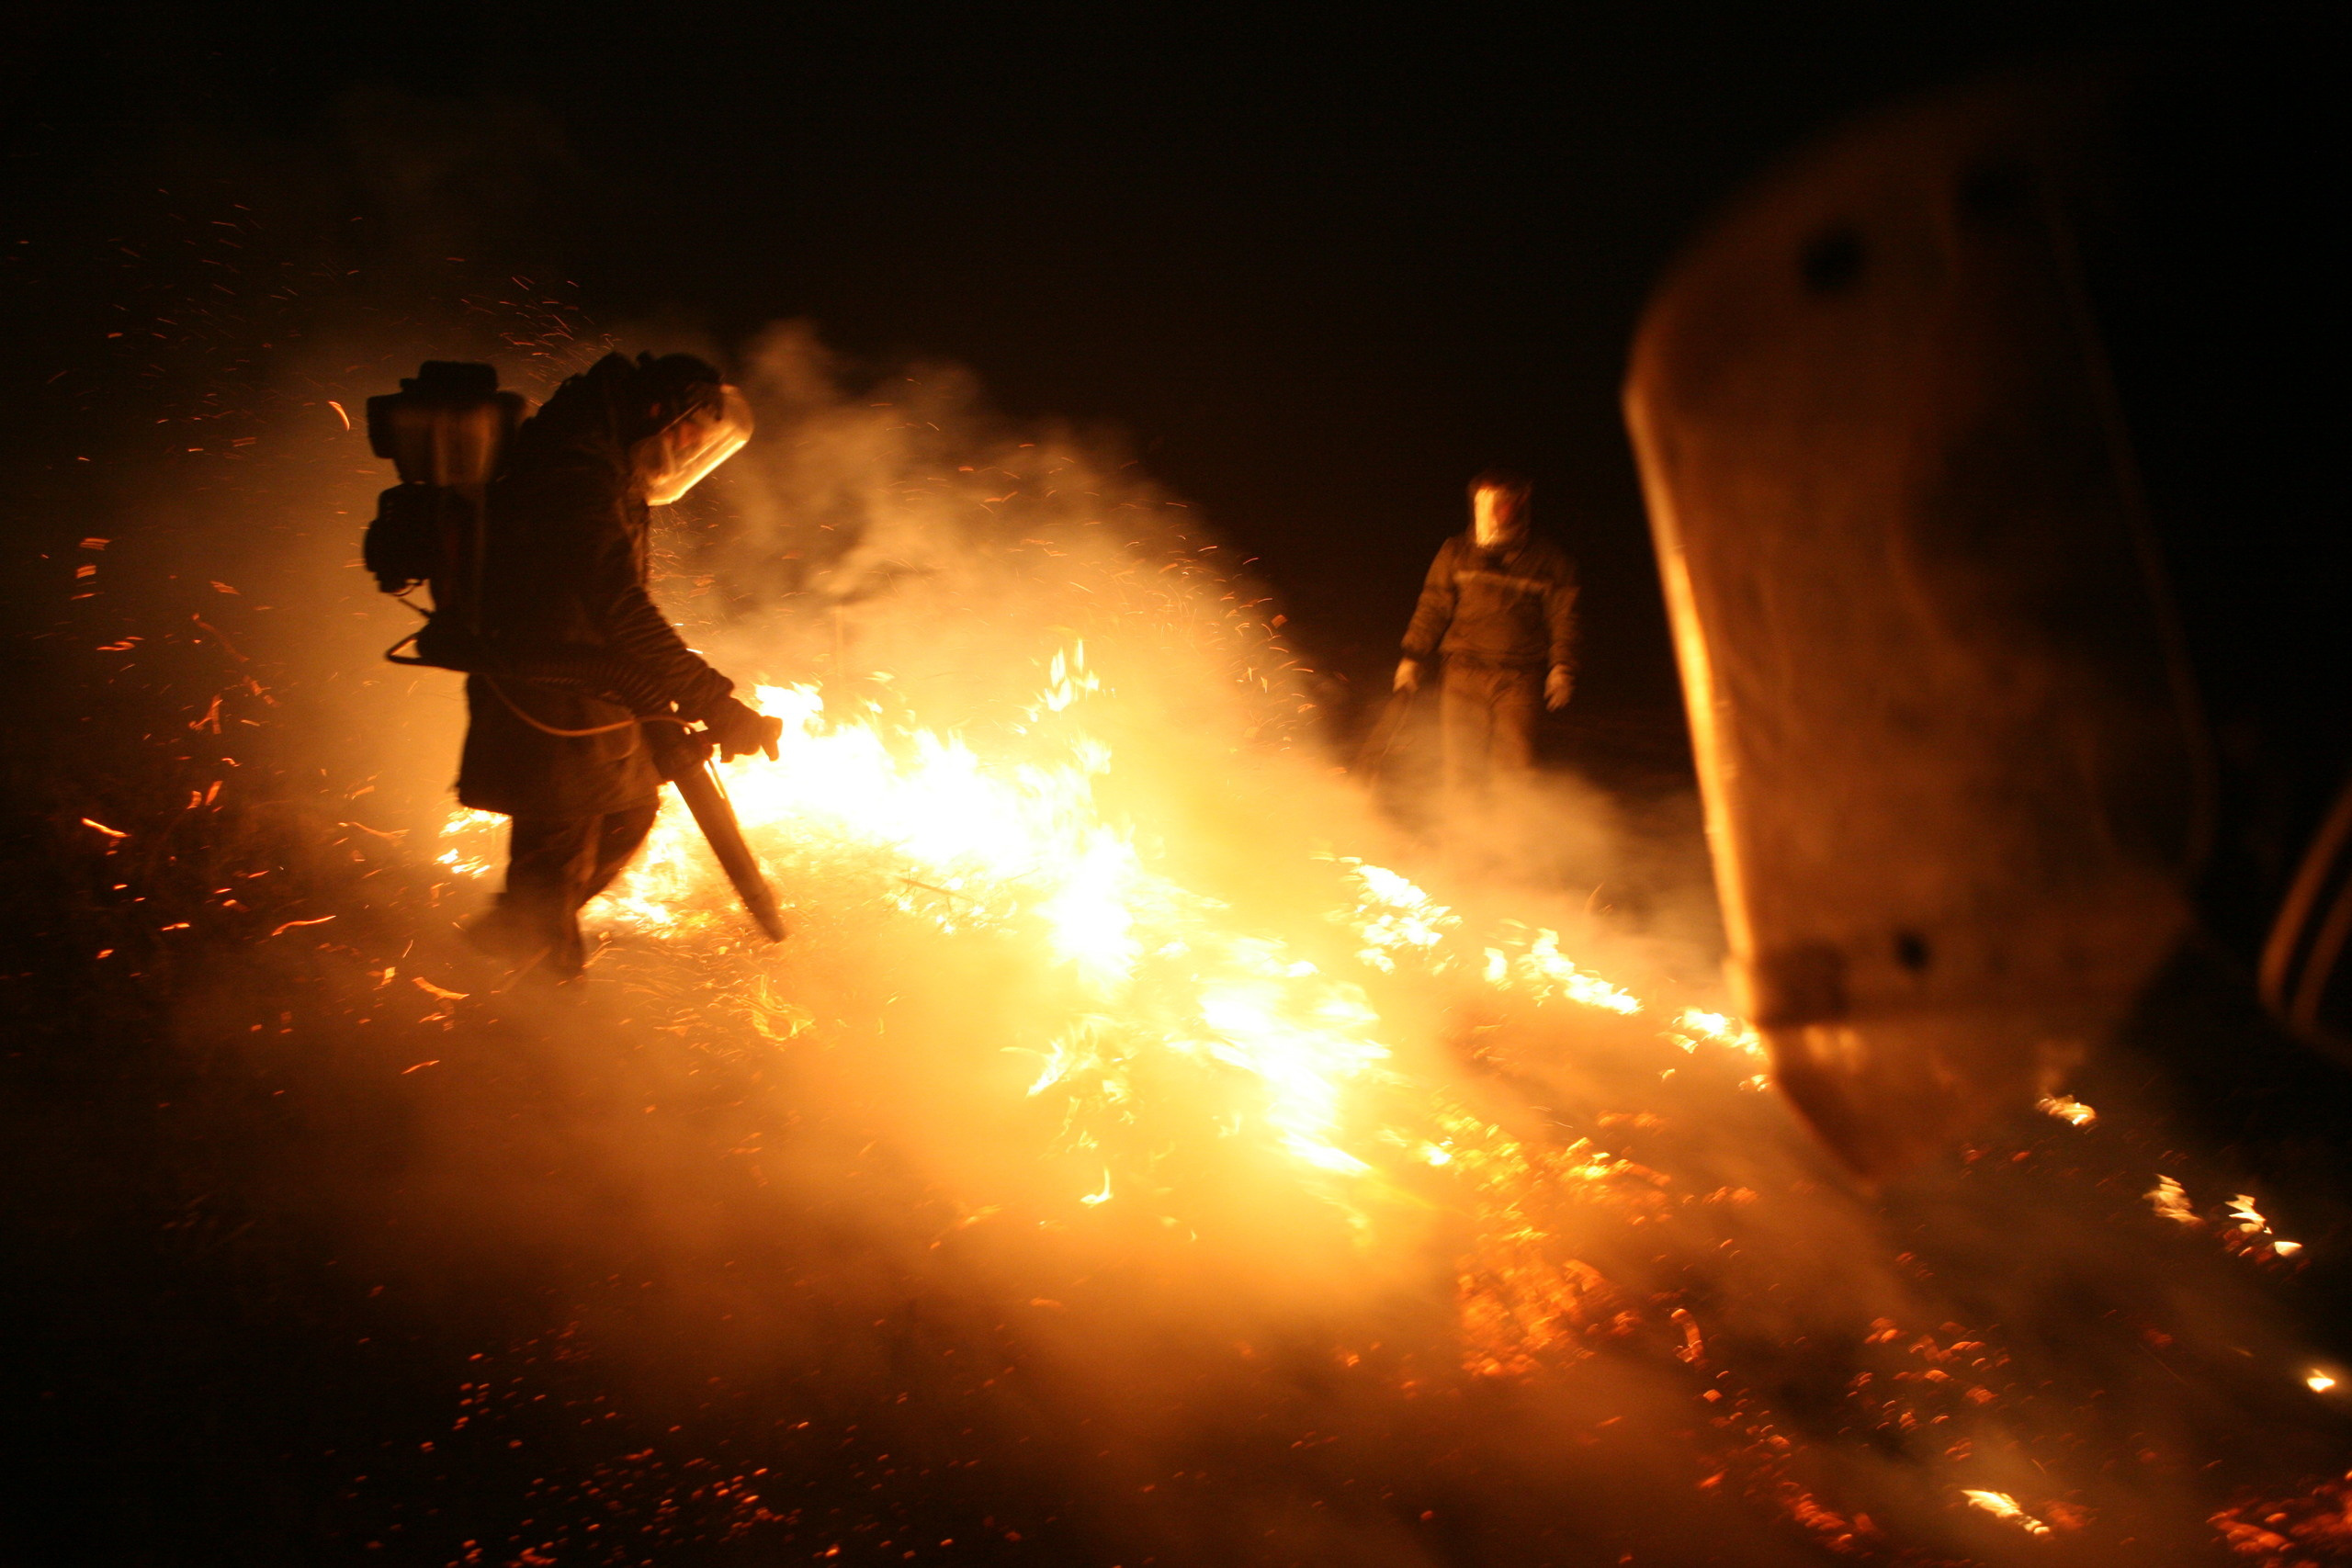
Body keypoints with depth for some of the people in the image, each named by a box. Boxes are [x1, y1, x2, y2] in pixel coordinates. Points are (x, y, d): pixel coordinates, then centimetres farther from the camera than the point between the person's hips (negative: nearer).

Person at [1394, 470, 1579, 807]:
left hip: (1519, 679, -1)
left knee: (1513, 764, -8)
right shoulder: (1456, 552, 12)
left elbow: (1562, 618, 8)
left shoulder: (1548, 560, 8)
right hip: (1465, 673, 1)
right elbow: (1433, 608, 14)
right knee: (1462, 761, -3)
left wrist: (1561, 668, -2)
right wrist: (1412, 658, 9)